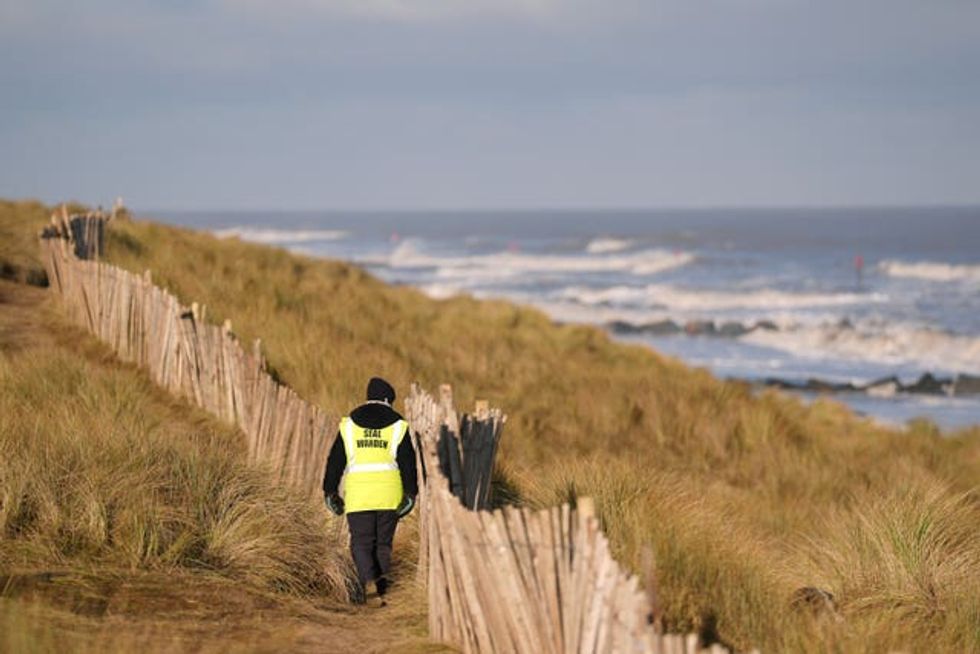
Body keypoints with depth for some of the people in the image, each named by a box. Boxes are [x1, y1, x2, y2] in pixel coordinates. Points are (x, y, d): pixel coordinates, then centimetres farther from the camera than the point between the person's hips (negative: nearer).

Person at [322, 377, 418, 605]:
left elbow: (335, 461, 7)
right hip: (389, 496, 0)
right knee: (383, 543, 12)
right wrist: (410, 494, -1)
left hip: (358, 496, 0)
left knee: (361, 543, 3)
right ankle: (382, 589, 9)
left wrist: (330, 492, 13)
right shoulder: (398, 426, 4)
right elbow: (408, 463, -1)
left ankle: (367, 578, -22)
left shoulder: (348, 425, 7)